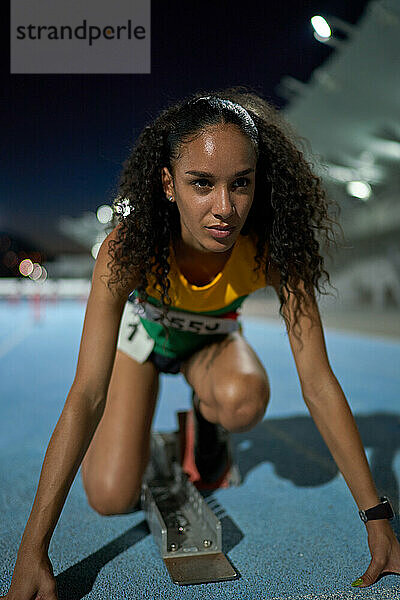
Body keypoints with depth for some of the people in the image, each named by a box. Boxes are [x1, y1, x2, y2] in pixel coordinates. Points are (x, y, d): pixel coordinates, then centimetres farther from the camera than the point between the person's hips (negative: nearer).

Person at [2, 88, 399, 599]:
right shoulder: (128, 248, -36)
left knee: (244, 402, -34)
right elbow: (86, 394, -37)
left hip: (212, 339, 1)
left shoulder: (275, 251, -32)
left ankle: (206, 414, 5)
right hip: (143, 331, 0)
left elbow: (317, 382, -29)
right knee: (111, 497, -14)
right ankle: (131, 419, 20)